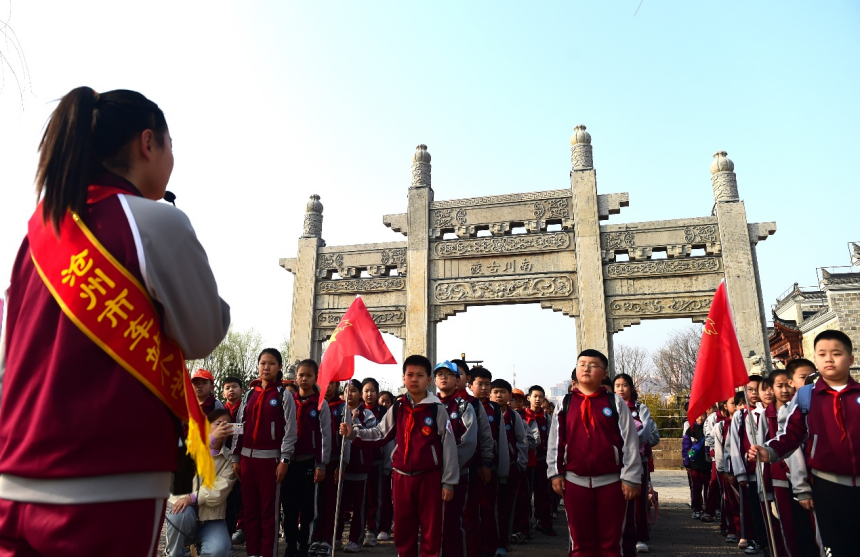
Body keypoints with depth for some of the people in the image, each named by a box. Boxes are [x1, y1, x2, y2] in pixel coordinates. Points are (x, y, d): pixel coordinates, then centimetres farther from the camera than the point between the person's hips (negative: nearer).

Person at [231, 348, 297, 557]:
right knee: (249, 508, 10)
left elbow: (290, 429, -7)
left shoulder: (284, 395, -2)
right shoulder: (250, 394, 11)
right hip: (247, 457, 5)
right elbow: (239, 426, 13)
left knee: (270, 509, 1)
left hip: (271, 457, -5)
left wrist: (285, 460, -12)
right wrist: (235, 457, 8)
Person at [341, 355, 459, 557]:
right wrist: (353, 434, -6)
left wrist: (448, 482, -6)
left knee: (431, 527, 8)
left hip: (429, 476, -3)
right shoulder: (397, 408, 2)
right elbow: (380, 434, 8)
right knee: (403, 527, 14)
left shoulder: (437, 409, -9)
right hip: (401, 476, 3)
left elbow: (449, 446, -6)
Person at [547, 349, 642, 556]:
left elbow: (630, 441, -2)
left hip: (611, 481, -1)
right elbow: (555, 441, 6)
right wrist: (555, 473, 1)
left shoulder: (615, 402, 0)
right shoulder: (565, 403, 5)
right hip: (575, 481, 1)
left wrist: (631, 478, -6)